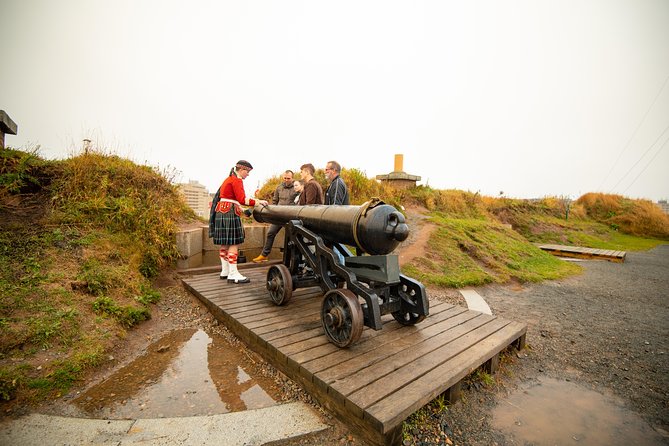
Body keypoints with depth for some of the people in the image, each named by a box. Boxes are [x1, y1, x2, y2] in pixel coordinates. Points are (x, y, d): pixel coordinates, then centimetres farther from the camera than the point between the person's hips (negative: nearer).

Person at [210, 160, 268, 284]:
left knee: (225, 243, 13)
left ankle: (225, 271, 21)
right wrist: (257, 201, -24)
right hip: (230, 213, -10)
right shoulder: (237, 180, -10)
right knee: (234, 244, -9)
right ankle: (233, 274, -8)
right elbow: (242, 199, -21)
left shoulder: (229, 179, 21)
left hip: (221, 212, 11)